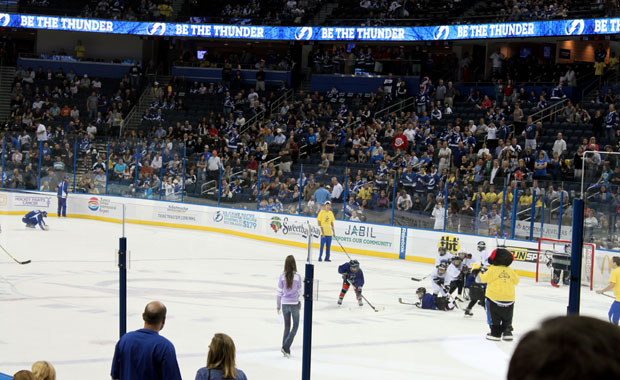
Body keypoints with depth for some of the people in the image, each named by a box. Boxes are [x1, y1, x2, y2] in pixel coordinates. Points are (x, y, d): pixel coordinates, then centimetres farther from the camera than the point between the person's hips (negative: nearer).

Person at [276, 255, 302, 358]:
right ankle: (286, 347, -5)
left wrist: (278, 305, 10)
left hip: (285, 304, 3)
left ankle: (285, 350, 16)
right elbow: (299, 290, -3)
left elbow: (279, 291, 0)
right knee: (295, 326, 9)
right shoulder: (297, 276, -11)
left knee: (287, 326, 15)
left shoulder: (282, 276, -5)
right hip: (294, 303, -3)